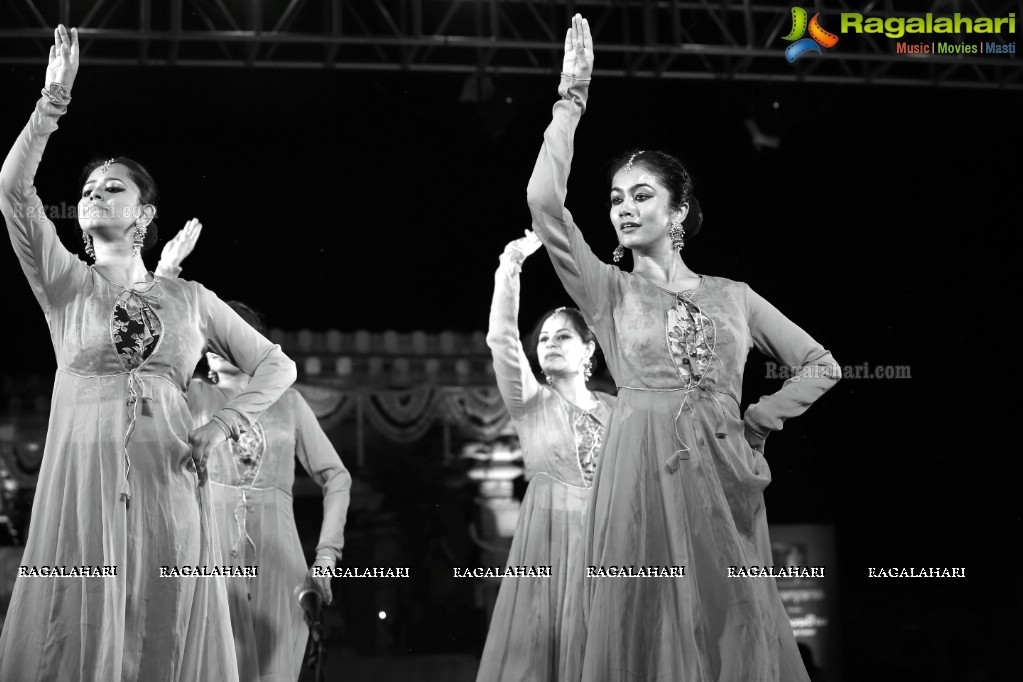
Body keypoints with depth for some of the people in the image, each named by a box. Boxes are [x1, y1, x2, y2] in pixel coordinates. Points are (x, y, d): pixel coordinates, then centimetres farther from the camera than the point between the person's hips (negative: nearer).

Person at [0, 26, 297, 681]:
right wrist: (54, 100, -9)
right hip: (80, 491, -1)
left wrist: (223, 424, 0)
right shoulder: (65, 285, 11)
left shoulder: (190, 299, 14)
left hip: (170, 492, 1)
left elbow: (278, 366, 16)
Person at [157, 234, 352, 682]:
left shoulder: (287, 401, 13)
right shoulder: (193, 397, 11)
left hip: (276, 561, 1)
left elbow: (335, 477, 14)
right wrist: (166, 273, -12)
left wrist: (327, 555, 3)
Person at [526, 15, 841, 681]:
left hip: (726, 482, 2)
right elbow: (545, 201, -6)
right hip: (643, 478, -2)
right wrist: (573, 98, -4)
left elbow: (822, 364, 18)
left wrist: (756, 421, 7)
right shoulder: (610, 292, 8)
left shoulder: (733, 295, 14)